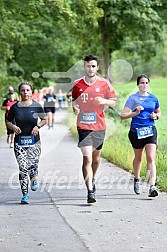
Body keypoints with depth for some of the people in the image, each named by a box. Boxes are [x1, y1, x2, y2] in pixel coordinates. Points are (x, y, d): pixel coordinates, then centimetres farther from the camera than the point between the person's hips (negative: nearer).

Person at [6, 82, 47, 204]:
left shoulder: (37, 106, 0)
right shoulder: (15, 107, 1)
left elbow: (44, 120, 11)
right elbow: (8, 121, 12)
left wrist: (38, 126, -7)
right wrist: (13, 127, -9)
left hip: (34, 140, -1)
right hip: (19, 141, 1)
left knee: (32, 164, -11)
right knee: (23, 168, -5)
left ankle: (34, 179, 26)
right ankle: (25, 194, 6)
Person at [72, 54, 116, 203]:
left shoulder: (104, 83, 0)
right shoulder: (77, 84, 2)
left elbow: (113, 102, 1)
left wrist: (104, 101, -19)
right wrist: (74, 107, -5)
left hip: (99, 126, 2)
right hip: (83, 126, -2)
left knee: (96, 157, 17)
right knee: (87, 159, -12)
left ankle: (92, 179, 45)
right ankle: (90, 192, -15)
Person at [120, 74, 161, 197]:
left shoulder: (153, 98, 8)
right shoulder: (133, 98, -1)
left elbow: (159, 112, 24)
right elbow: (123, 115, -5)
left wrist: (156, 116, 1)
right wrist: (135, 113, -19)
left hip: (151, 131, 1)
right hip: (136, 131, -1)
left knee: (151, 158, -13)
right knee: (138, 158, 16)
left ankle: (152, 186, -20)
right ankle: (137, 179, 42)